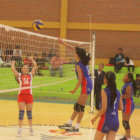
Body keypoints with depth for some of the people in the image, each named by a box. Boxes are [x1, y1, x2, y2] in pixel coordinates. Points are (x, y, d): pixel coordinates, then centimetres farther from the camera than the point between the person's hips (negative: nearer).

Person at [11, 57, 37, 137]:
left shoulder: (31, 75, 9)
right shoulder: (19, 76, 6)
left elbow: (35, 66, 4)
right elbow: (13, 69, -4)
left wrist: (32, 59, 15)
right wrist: (13, 63, 13)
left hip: (29, 95, 1)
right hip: (21, 95, -1)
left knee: (29, 112, 9)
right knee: (21, 112, -5)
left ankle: (31, 128, 22)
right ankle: (20, 129, -2)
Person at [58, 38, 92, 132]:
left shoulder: (78, 65, -14)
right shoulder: (84, 61, 9)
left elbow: (80, 79, -16)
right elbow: (74, 49, 20)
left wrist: (75, 90, -8)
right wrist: (64, 43, 24)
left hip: (86, 85, -9)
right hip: (88, 85, 9)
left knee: (80, 106, -5)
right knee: (77, 106, 14)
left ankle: (76, 127, 0)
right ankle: (69, 123, 21)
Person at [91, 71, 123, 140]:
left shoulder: (104, 91, -11)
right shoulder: (117, 92, 6)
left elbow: (104, 108, -16)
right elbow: (121, 108, 7)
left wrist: (95, 118, -5)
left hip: (106, 120, -6)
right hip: (116, 121, 6)